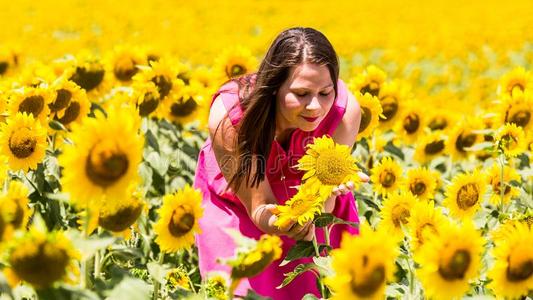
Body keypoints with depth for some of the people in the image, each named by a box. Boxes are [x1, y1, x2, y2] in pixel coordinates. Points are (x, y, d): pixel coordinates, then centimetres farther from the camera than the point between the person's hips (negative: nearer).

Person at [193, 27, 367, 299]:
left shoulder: (345, 109, -32)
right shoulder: (228, 116, -36)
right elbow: (258, 208, -28)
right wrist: (277, 221, -51)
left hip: (309, 203, 2)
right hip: (234, 204, -1)